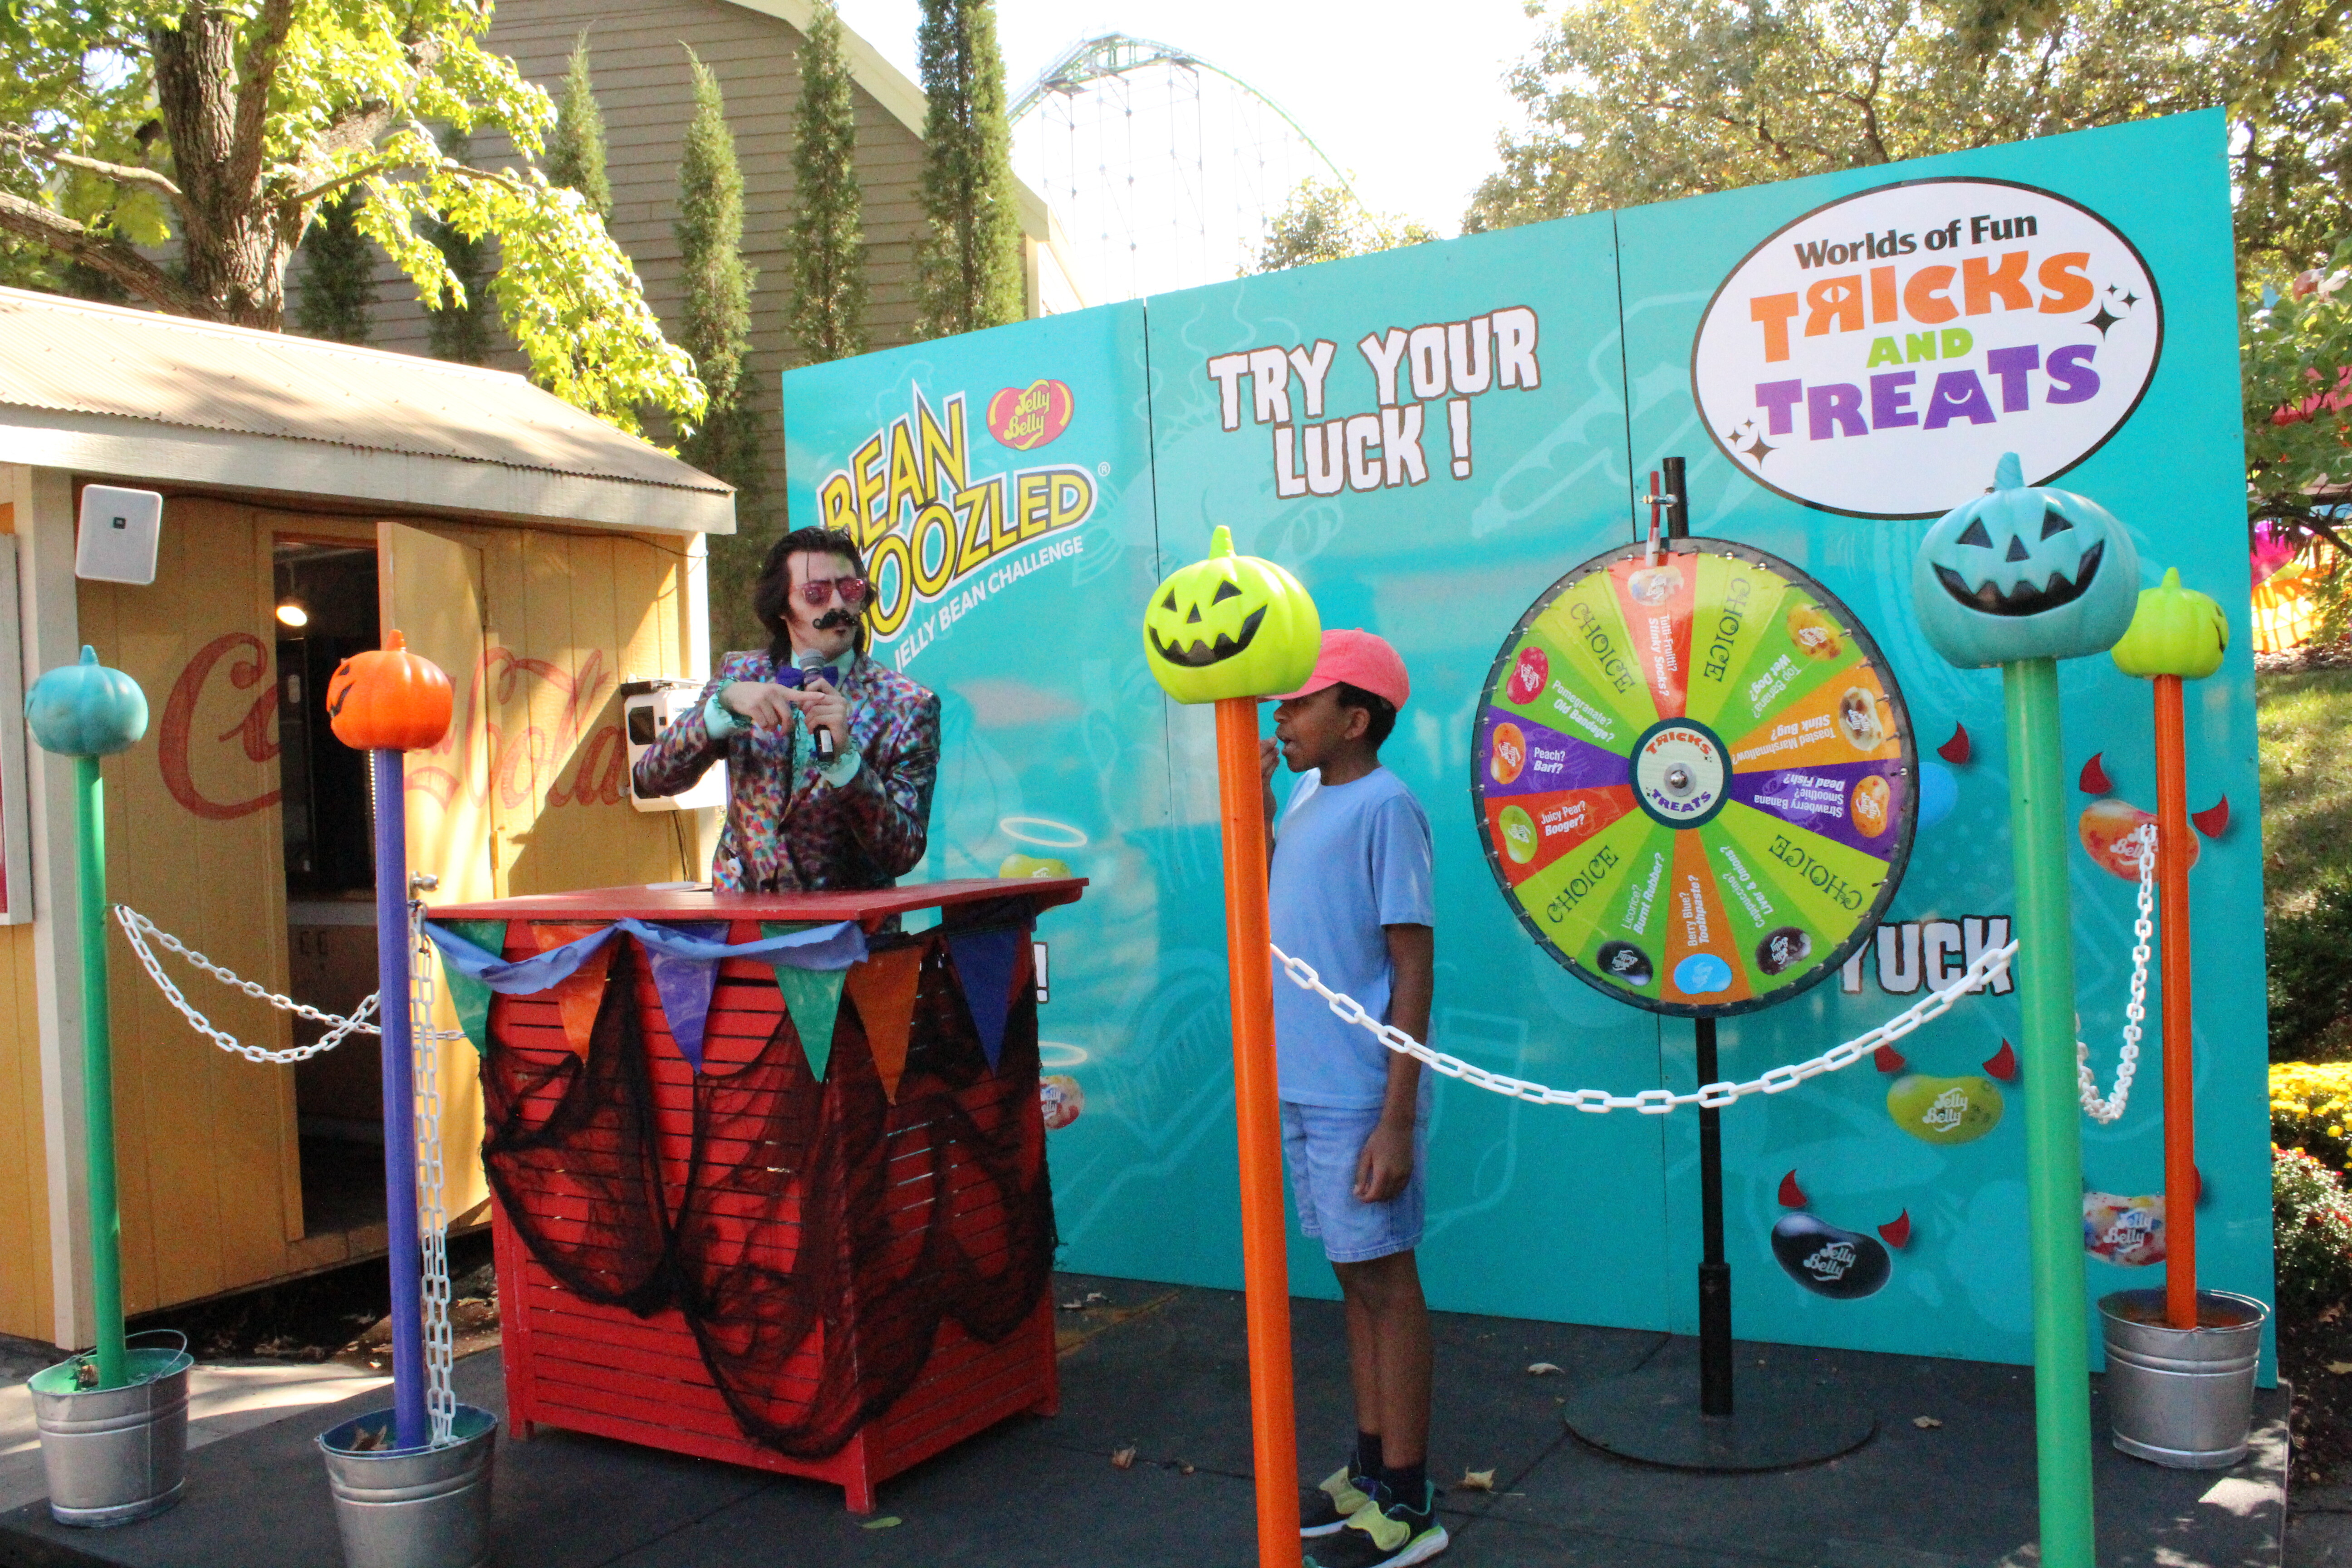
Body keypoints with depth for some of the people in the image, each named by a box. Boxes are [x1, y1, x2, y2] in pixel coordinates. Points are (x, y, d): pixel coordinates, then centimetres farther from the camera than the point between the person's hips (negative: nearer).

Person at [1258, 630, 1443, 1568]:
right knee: (1354, 1278, 16)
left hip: (1358, 1099, -8)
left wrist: (1397, 1121, -19)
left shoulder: (1384, 806, -14)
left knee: (1384, 1281, 2)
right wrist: (1254, 801, 10)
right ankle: (1370, 1470, 30)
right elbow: (1270, 904, 22)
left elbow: (1414, 967, -16)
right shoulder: (1305, 798, 10)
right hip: (1302, 1091, 8)